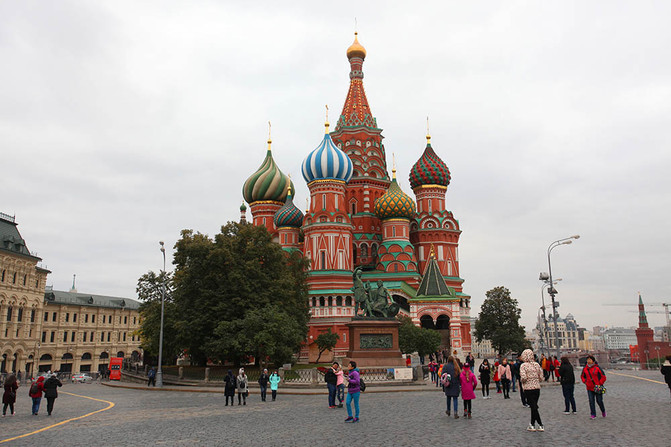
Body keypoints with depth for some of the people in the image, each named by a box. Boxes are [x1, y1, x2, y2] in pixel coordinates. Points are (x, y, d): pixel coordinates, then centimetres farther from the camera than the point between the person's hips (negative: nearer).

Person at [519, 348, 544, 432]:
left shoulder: (523, 365, -10)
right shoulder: (537, 365, 4)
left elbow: (523, 377, -20)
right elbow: (541, 378, 4)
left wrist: (521, 381, 1)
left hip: (528, 388, -5)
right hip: (537, 387, 5)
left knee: (533, 407, -2)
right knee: (534, 406, 15)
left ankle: (541, 425, -5)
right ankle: (532, 424, 23)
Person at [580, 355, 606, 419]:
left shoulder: (597, 368, -8)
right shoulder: (585, 368, 4)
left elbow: (603, 377, -3)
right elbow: (582, 376, 20)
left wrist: (600, 384, -11)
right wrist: (584, 381, 3)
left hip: (597, 388, -3)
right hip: (589, 388, 3)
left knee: (599, 401, 6)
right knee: (591, 401, -1)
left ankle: (603, 411, 34)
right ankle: (593, 414, 5)